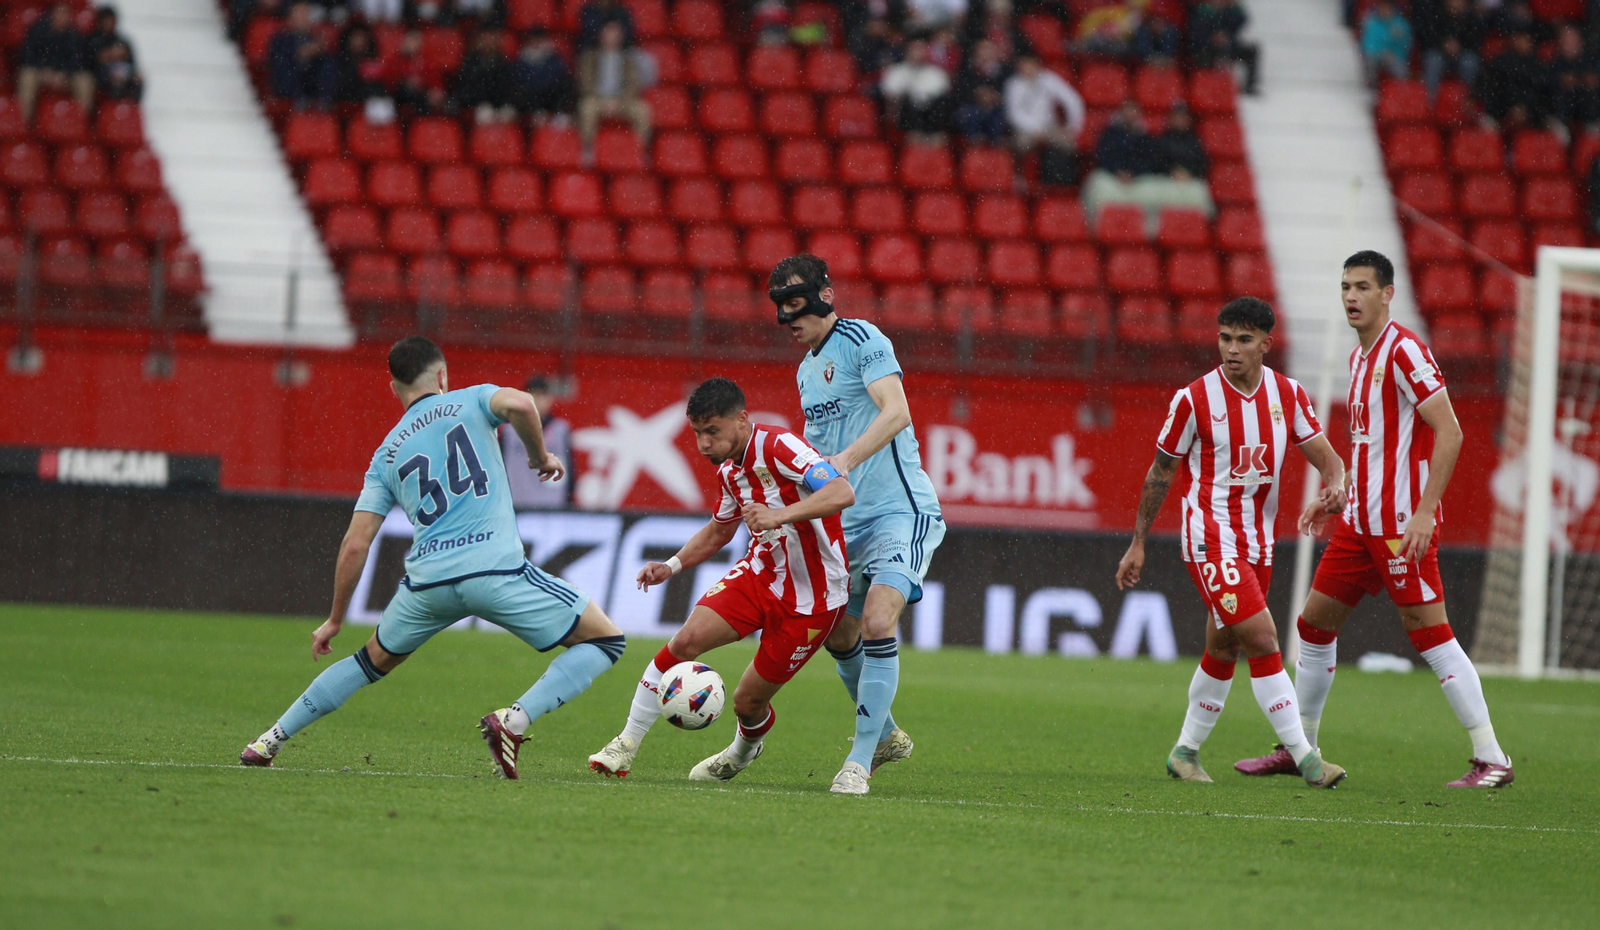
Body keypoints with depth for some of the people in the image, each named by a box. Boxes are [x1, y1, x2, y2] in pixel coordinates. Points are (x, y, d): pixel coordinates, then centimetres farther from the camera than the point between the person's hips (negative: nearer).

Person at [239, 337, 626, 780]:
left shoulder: (386, 456, 19)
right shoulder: (470, 401, 12)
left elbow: (355, 546, 14)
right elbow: (519, 405, -13)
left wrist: (335, 620, 24)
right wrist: (540, 457, 6)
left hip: (427, 578, 4)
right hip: (496, 570, -4)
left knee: (374, 660, 29)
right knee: (605, 640, 6)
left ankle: (271, 740, 28)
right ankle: (514, 721, -11)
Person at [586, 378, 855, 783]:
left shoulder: (779, 447, -22)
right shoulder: (728, 471, 5)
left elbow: (842, 492, -34)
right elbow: (718, 530, 24)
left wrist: (781, 514, -47)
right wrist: (673, 565, 9)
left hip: (810, 596, -7)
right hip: (760, 572, 7)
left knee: (748, 702, -2)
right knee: (687, 639, -16)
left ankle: (744, 750, 35)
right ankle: (626, 744, -7)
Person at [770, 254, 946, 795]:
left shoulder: (863, 340, -9)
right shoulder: (806, 369, 17)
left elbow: (896, 412, -24)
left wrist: (845, 460, -37)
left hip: (902, 508, -9)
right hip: (847, 522, 9)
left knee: (877, 620, -25)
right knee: (839, 636, 15)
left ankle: (860, 760, -22)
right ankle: (886, 736, 37)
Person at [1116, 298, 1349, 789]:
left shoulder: (1287, 395, 2)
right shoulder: (1194, 399, -9)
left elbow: (1327, 458, 3)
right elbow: (1161, 472, 1)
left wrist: (1334, 489, -21)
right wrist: (1138, 543, 5)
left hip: (1258, 541, 6)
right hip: (1211, 539, -6)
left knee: (1223, 650, 13)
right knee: (1262, 639, -15)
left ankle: (1185, 753, 27)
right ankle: (1304, 757, -15)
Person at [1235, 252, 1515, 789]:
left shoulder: (1404, 351, -12)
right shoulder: (1358, 357, 15)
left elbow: (1449, 432, -18)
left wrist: (1424, 512, -23)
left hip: (1402, 523, -9)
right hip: (1361, 521, 9)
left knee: (1430, 633, -11)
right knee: (1315, 623, 12)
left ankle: (1492, 760, -8)